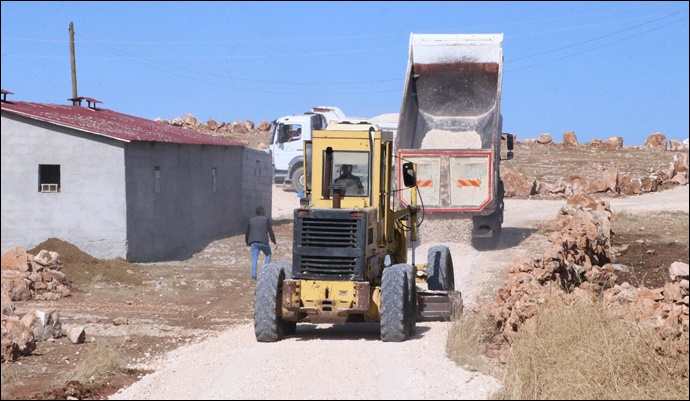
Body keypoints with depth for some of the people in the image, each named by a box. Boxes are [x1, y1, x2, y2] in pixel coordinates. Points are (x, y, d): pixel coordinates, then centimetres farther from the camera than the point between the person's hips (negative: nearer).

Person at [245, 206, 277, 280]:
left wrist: (247, 242, 30)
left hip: (253, 242, 3)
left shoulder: (251, 220, 15)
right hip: (263, 242, -3)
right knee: (268, 255, 19)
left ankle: (253, 274, -12)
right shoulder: (266, 219, 4)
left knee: (254, 258, 2)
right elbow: (270, 232, -1)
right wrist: (274, 242, 4)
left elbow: (247, 232, 17)